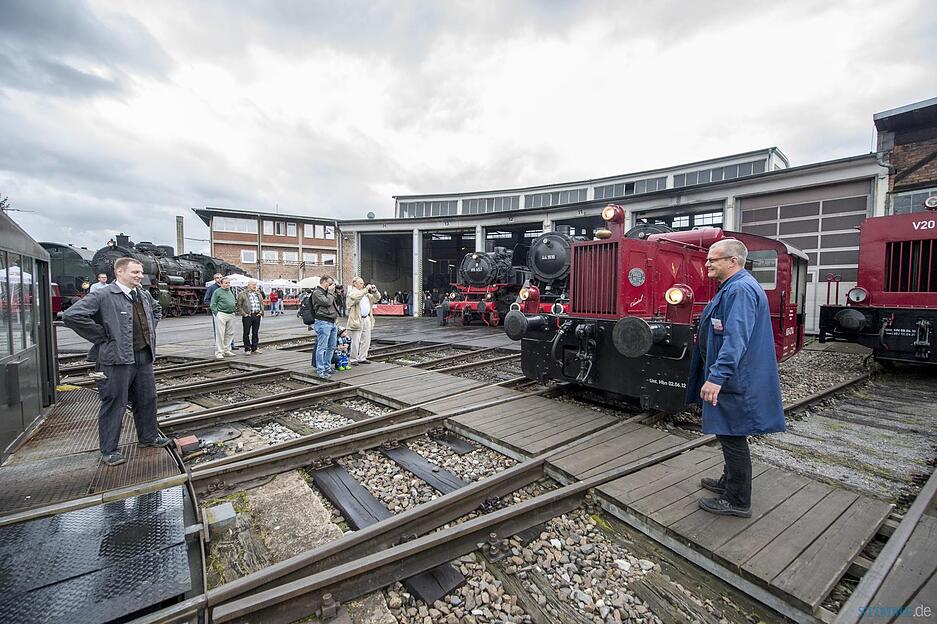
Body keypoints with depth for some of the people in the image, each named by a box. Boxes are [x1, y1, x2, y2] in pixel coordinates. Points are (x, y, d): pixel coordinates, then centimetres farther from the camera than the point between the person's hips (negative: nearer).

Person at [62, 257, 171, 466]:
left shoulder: (144, 295, 10)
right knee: (114, 404, 3)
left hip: (144, 357, 7)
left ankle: (149, 436, 33)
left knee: (147, 399, 16)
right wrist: (102, 337, -15)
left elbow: (157, 309, 30)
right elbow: (71, 315, -20)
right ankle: (109, 450, 18)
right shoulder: (102, 296, -12)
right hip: (117, 359, -7)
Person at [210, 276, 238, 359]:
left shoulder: (230, 291, 17)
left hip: (231, 315, 7)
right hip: (221, 315, -7)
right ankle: (219, 352, -2)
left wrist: (235, 306, 15)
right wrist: (216, 314, -12)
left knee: (230, 334, 9)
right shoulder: (217, 292, -3)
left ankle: (227, 350, 19)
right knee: (220, 334, -6)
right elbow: (213, 304, -5)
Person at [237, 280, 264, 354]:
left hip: (257, 315, 5)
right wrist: (243, 314, -11)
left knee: (256, 333, 9)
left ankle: (254, 348, 17)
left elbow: (262, 304, 21)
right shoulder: (242, 294, -2)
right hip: (247, 316, -5)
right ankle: (247, 349, 8)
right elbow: (239, 306, -3)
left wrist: (261, 312, 7)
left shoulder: (259, 294, 15)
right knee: (246, 333, 1)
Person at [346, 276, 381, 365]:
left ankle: (362, 358, 18)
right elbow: (356, 297, -24)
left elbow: (377, 298, 22)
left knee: (366, 340, 9)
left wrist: (375, 291, 4)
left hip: (367, 319, 7)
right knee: (356, 341, -3)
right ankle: (353, 359, 8)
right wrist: (366, 289, -20)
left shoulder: (366, 294, 20)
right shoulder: (351, 292, -2)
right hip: (357, 320, -7)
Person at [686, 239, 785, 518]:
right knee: (729, 435, 22)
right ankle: (729, 481, 38)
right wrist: (705, 338, 33)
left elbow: (736, 338, -30)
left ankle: (737, 501, 15)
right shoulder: (732, 287, 13)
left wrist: (717, 377, -33)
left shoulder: (741, 290, -21)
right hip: (731, 378, 11)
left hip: (734, 380, -11)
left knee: (732, 437, 1)